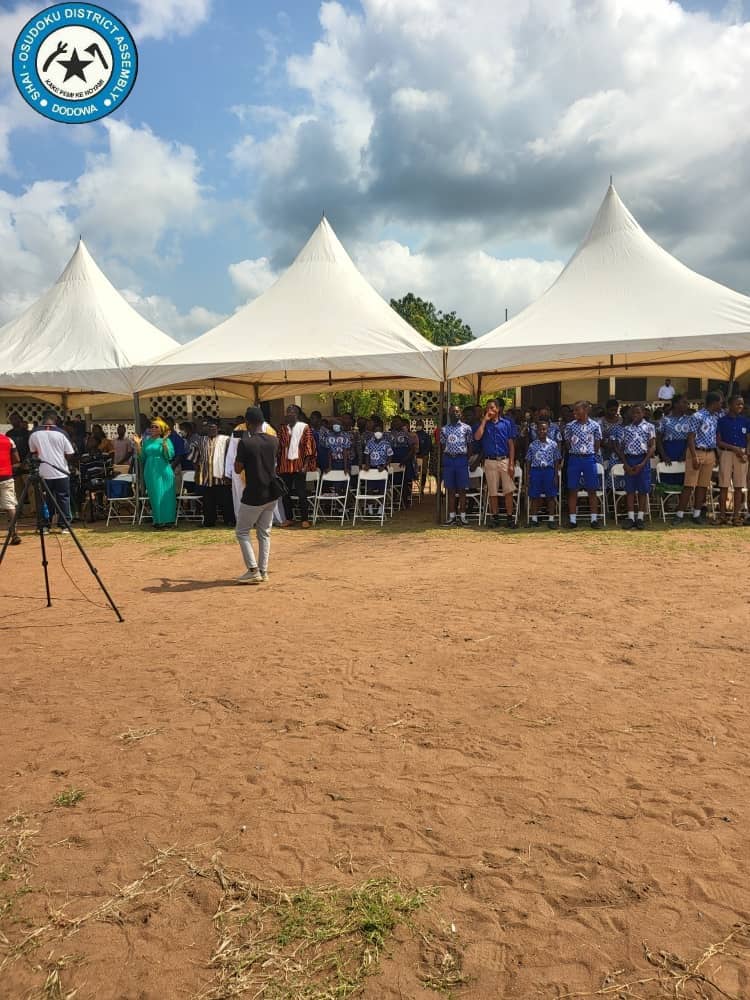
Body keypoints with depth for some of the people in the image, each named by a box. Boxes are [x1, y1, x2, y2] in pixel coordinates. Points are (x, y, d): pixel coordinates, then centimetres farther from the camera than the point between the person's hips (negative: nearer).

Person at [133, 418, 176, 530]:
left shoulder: (166, 440, -1)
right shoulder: (146, 441, 11)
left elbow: (169, 456, -13)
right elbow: (142, 457, 9)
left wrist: (164, 442, -20)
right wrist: (138, 444, 1)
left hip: (163, 472, -4)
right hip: (150, 472, 4)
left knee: (164, 496, 0)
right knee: (154, 497, 6)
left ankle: (166, 520, 7)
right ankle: (158, 521, 13)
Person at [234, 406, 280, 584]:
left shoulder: (245, 443, -16)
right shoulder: (273, 440, 2)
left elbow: (238, 469, -6)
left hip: (254, 495, -6)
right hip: (271, 494, 6)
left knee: (242, 532, 8)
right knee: (264, 533, 13)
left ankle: (253, 570, -1)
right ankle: (263, 572, 14)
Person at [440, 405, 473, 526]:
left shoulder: (466, 428, 4)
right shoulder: (444, 429, 9)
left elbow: (470, 446, 6)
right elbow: (443, 446, 11)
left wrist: (467, 459, -1)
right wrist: (444, 460, 1)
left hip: (462, 460, -2)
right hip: (448, 460, 2)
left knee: (462, 490, 0)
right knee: (450, 490, 4)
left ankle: (462, 516, 5)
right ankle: (451, 516, 8)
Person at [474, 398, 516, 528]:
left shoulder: (506, 423, 6)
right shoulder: (484, 424, 9)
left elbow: (511, 444, 4)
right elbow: (477, 437, -11)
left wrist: (511, 464, -4)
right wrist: (485, 420, -6)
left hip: (505, 460, -1)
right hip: (490, 462, 1)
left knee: (508, 491, -3)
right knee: (492, 492, 4)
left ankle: (510, 517, 3)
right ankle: (495, 518, 12)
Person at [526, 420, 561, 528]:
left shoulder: (553, 444, 3)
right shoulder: (532, 445, 5)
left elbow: (556, 461, 4)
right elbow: (528, 461, 7)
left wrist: (556, 475, -2)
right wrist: (527, 475, 1)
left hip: (549, 471, -1)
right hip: (535, 471, 1)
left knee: (550, 496, 2)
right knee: (535, 497, 5)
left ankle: (551, 519, 10)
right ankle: (534, 519, 14)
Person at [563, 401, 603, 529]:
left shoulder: (594, 426, 0)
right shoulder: (570, 426, 1)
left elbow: (597, 444, 8)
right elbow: (567, 443, 9)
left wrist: (592, 454, 8)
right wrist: (574, 451, 6)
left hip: (589, 459, -1)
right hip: (574, 459, 1)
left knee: (592, 490, 2)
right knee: (572, 490, 2)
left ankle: (594, 518, 9)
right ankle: (572, 519, 8)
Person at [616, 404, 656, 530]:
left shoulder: (649, 426, 4)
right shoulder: (626, 428, 10)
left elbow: (653, 446, -2)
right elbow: (620, 448, 9)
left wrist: (642, 463, -12)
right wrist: (626, 464, -3)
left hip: (643, 460, -2)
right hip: (629, 460, 2)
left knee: (643, 490, 0)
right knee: (630, 489, 1)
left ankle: (640, 518, 6)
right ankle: (630, 517, 4)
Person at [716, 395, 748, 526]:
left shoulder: (745, 421, 9)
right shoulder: (722, 420, 3)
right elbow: (718, 442, 0)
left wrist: (746, 453, -7)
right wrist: (734, 448, -11)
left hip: (741, 455, 2)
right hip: (726, 453, -2)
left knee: (739, 487, 2)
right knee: (723, 486, -3)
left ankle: (737, 516, 6)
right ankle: (722, 515, 2)